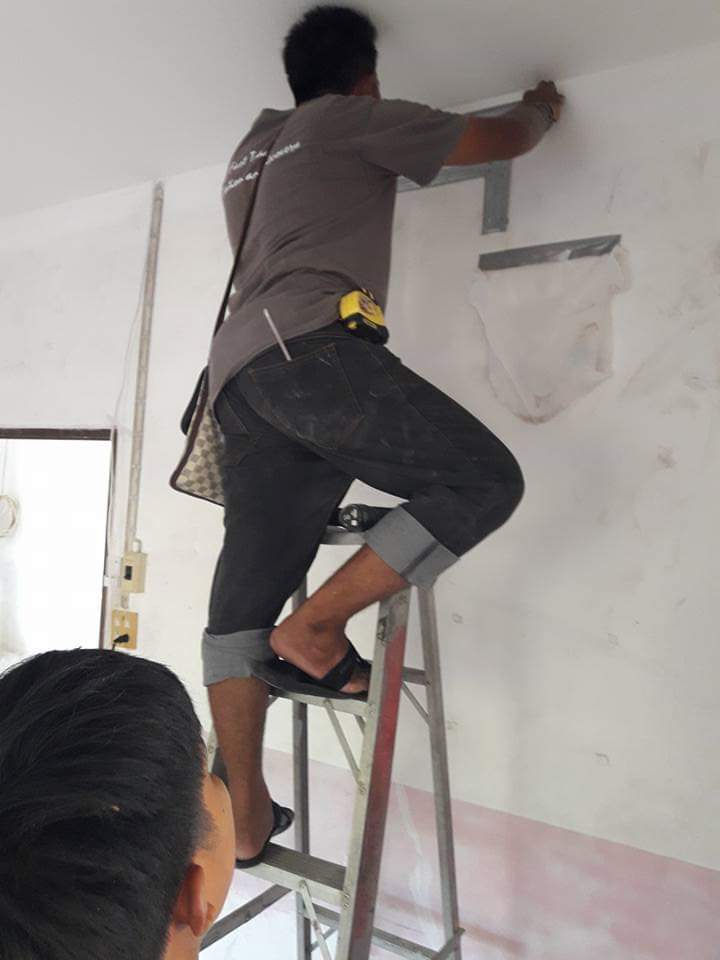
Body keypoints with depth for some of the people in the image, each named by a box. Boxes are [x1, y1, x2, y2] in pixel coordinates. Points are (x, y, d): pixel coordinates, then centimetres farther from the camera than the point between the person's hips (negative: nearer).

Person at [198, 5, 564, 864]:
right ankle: (314, 629, -11)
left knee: (242, 600, 3)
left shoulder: (249, 155, 34)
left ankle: (245, 818, 8)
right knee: (484, 479, -8)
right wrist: (543, 107, 41)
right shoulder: (358, 119, 13)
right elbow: (504, 140, 17)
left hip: (239, 374, 8)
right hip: (311, 347, -8)